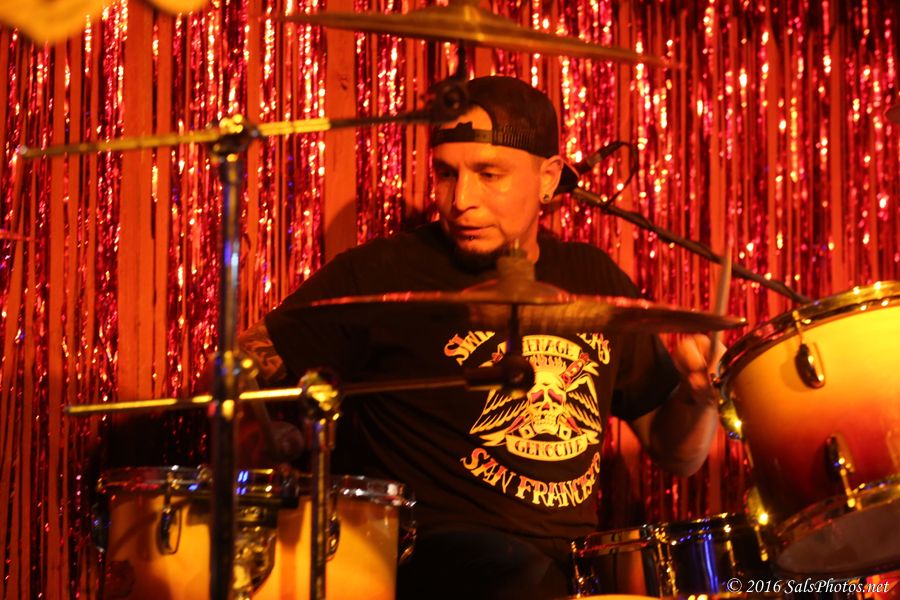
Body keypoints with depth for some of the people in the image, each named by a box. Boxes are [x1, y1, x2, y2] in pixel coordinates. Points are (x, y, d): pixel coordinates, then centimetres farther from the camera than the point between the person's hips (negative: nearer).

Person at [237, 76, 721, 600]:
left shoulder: (595, 281, 13)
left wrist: (697, 386, -3)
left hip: (576, 558, 6)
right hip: (430, 555, -6)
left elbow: (676, 452, 18)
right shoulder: (384, 275, -1)